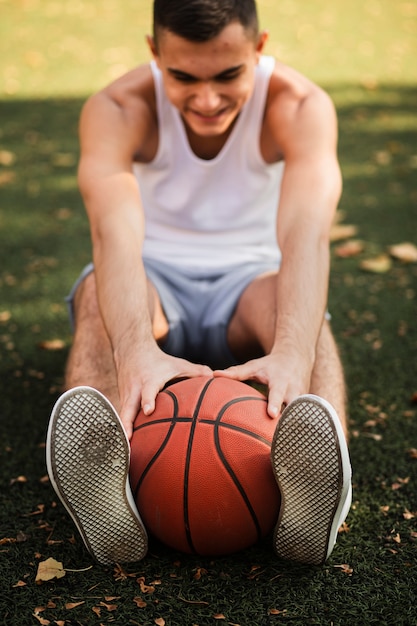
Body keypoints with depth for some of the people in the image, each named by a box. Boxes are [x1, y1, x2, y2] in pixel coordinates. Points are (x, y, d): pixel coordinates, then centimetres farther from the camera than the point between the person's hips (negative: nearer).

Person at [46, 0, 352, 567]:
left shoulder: (300, 106, -19)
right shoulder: (117, 109, -19)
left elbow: (307, 230, -37)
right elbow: (115, 233, -38)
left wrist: (292, 353, -56)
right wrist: (136, 351, -58)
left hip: (247, 279, 0)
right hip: (153, 282, 0)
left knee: (298, 305, -35)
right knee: (100, 297, -35)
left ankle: (312, 501, -57)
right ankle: (106, 502, -57)